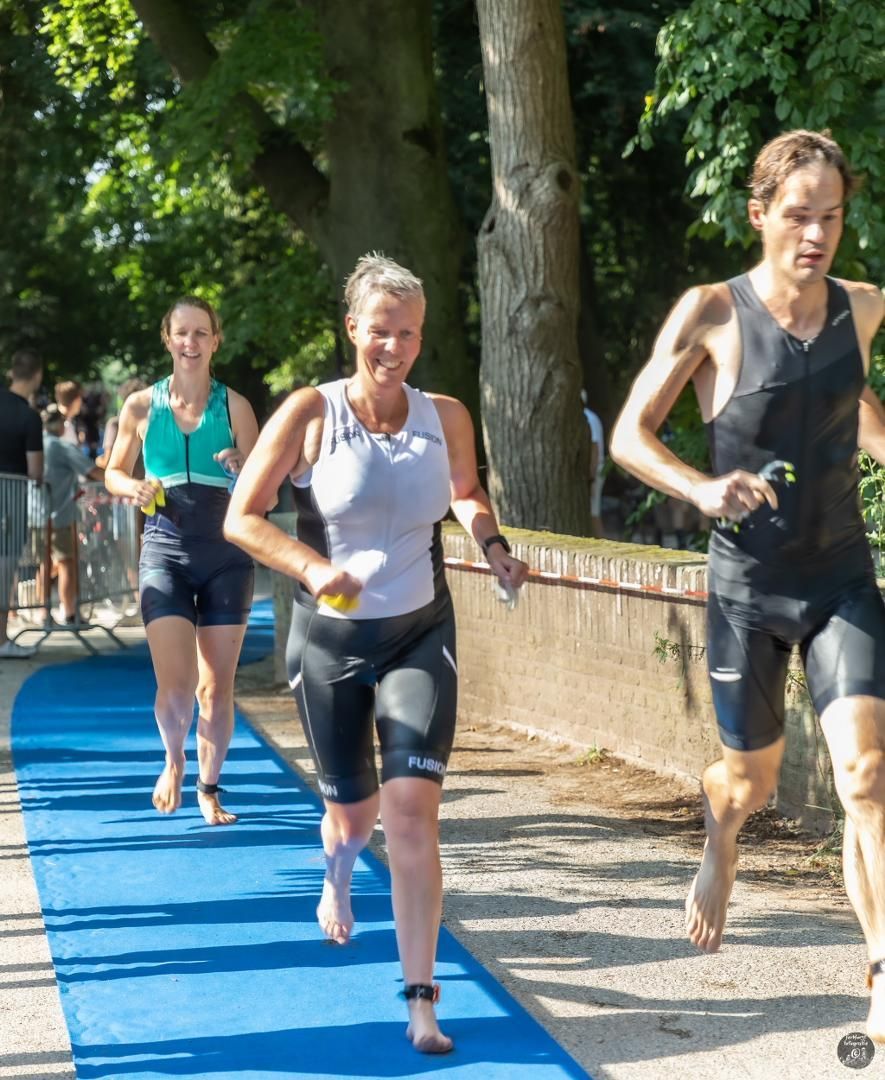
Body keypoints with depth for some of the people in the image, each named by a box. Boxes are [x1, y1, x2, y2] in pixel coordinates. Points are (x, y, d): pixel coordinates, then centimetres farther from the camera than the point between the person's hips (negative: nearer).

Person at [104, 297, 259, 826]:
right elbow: (114, 473, 15)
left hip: (226, 553, 0)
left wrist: (242, 466, -17)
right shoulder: (141, 405, 4)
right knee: (176, 684, -11)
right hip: (165, 551, 0)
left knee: (217, 687, 4)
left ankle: (209, 790, 21)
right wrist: (134, 488, -7)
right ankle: (174, 760, 20)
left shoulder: (234, 406, 2)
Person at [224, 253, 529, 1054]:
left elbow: (466, 493, 18)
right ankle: (337, 877, 53)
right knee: (354, 809, 13)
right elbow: (242, 517, -11)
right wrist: (314, 568, -25)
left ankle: (421, 999, -7)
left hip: (421, 634, 1)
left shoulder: (446, 418, -3)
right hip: (332, 637, -1)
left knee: (413, 807, -14)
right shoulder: (311, 413, -11)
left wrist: (494, 547, -1)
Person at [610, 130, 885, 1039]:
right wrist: (702, 490, -24)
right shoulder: (711, 313, -10)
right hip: (748, 587, -2)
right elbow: (629, 435, -7)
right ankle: (719, 846, 50)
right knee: (752, 780, 13)